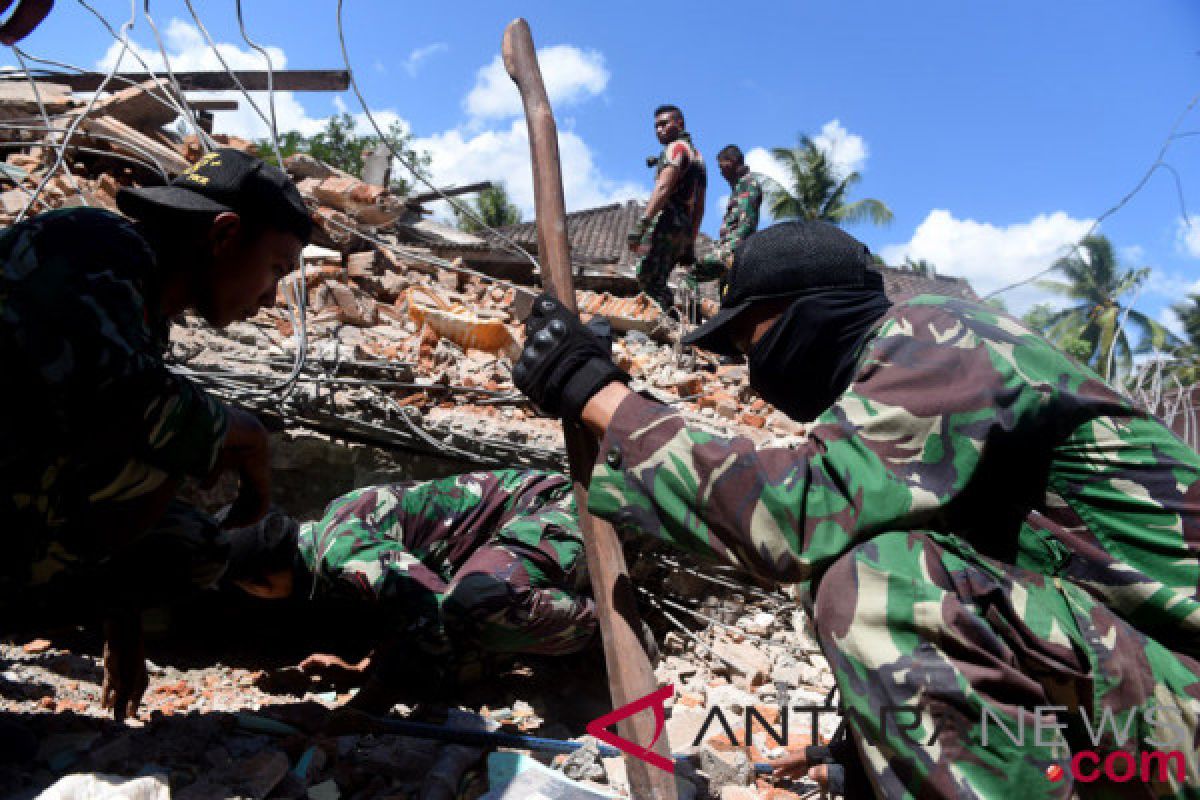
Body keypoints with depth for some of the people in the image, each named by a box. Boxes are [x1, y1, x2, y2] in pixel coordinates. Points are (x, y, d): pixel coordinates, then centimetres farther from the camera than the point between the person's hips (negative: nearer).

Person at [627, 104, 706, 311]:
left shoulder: (676, 148, -1)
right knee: (656, 282, 11)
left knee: (648, 279, -13)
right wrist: (690, 243, 27)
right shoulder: (696, 155, 29)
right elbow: (699, 207, 27)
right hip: (685, 231, 10)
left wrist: (641, 224, -25)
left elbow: (663, 188, -18)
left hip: (667, 224, -10)